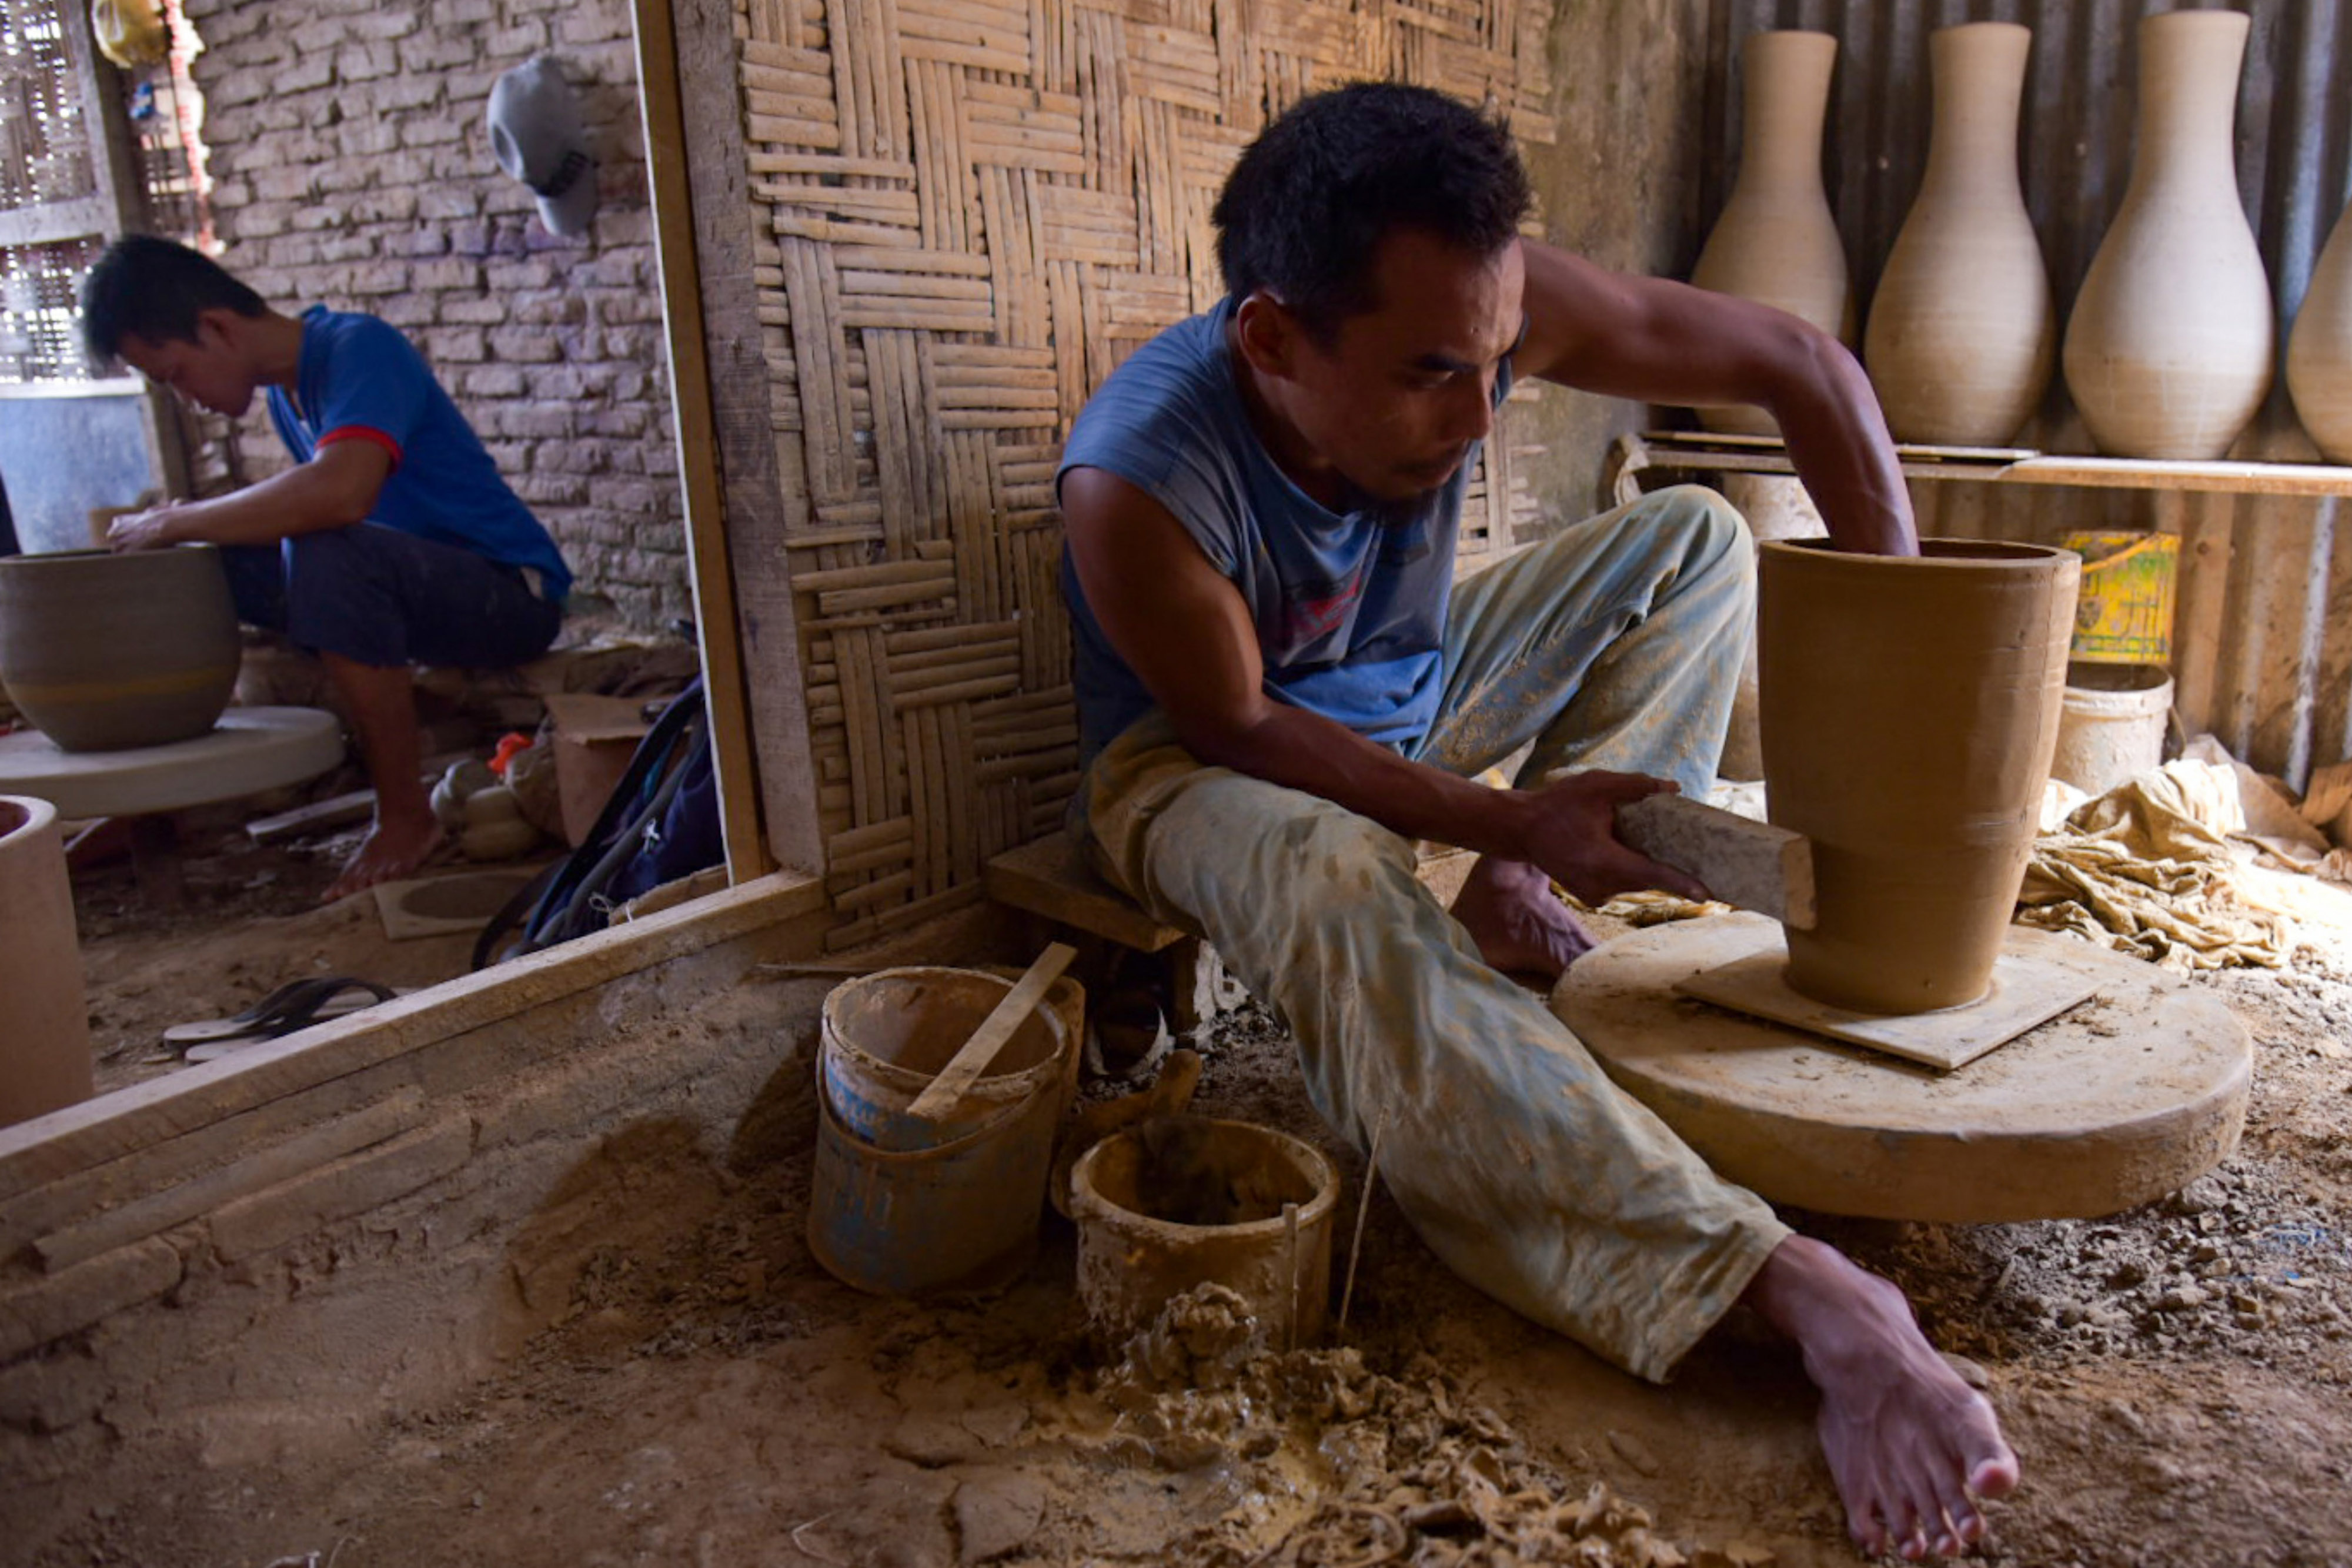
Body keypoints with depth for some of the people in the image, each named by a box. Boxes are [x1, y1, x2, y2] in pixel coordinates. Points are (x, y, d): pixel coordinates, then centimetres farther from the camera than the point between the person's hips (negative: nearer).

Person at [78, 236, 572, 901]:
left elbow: (341, 493, -35)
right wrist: (182, 523, 1)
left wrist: (173, 523, -23)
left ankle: (405, 816, -21)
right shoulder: (285, 389, 10)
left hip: (515, 596, -9)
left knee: (328, 555, -35)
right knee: (202, 563, 5)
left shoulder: (360, 348, -17)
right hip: (418, 587, 9)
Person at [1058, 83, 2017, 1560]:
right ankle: (1805, 1295, -43)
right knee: (1336, 881, -40)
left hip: (1415, 692, 6)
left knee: (1697, 540, -1)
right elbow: (1240, 730, -22)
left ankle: (1519, 917, -11)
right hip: (1203, 758, -5)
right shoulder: (1140, 485, -35)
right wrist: (1504, 819, -28)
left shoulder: (1481, 306, -25)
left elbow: (1804, 367, -16)